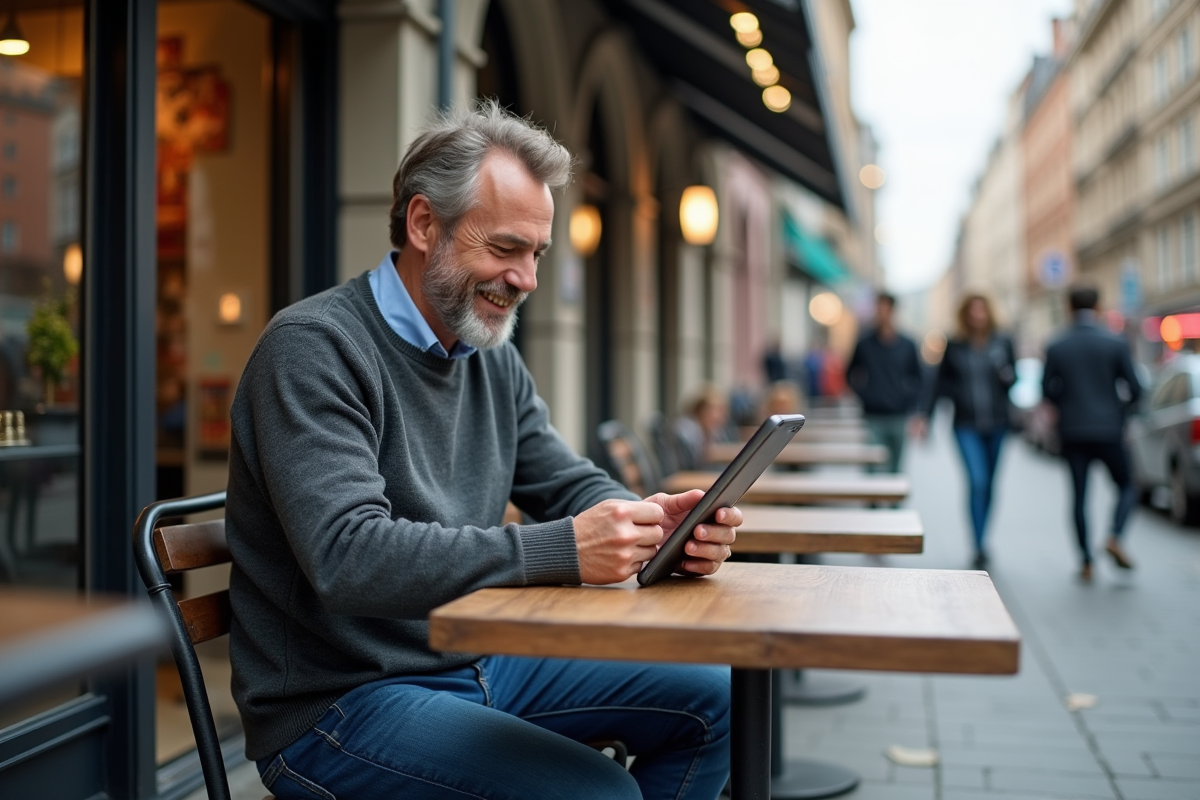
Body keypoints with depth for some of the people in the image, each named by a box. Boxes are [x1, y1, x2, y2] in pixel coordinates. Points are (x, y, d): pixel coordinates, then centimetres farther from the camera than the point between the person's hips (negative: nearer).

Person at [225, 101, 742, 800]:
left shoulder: (493, 357, 9)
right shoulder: (314, 348, -18)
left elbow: (569, 484, 10)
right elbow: (347, 557, -30)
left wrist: (651, 524, -14)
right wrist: (563, 550, -35)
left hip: (479, 662, 8)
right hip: (338, 703, -8)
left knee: (710, 697, 3)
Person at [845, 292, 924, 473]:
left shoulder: (907, 346, 6)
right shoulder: (864, 344, 3)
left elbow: (916, 378, 12)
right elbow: (850, 375, 11)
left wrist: (910, 402, -1)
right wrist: (862, 390, -7)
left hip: (899, 417, 2)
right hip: (873, 417, -1)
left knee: (896, 467, 9)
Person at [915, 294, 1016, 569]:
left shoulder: (1003, 343, 3)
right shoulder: (954, 346, 1)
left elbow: (1013, 379, 10)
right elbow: (941, 382, 6)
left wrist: (1008, 376, -13)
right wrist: (925, 416, 1)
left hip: (997, 424, 2)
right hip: (966, 425, -2)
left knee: (989, 484, 11)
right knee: (977, 481, -15)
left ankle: (980, 542, 27)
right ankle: (979, 548, -11)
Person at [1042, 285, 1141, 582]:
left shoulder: (1056, 348, -1)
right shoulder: (1116, 344, -5)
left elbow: (1047, 390, 2)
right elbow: (1134, 388, -4)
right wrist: (1121, 408, 15)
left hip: (1072, 432, 2)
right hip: (1108, 429, -1)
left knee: (1079, 495, 7)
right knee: (1127, 486, 15)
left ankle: (1086, 561, 7)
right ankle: (1114, 538, -6)